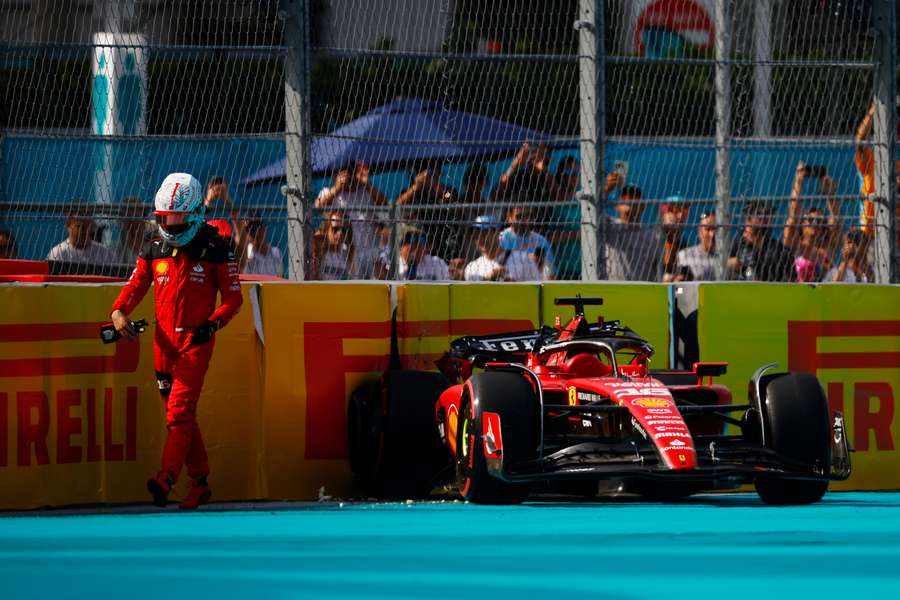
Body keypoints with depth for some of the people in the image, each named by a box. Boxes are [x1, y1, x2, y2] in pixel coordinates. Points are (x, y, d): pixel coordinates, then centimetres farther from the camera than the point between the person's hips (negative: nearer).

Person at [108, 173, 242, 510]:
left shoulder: (215, 249, -4)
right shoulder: (154, 249, 8)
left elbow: (233, 298, -2)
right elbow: (135, 286, 6)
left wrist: (213, 323, -19)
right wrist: (119, 312, -15)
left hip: (196, 342, -5)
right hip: (164, 341, 5)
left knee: (180, 411, -17)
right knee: (180, 416, 9)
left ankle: (166, 479, -27)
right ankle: (200, 484, 18)